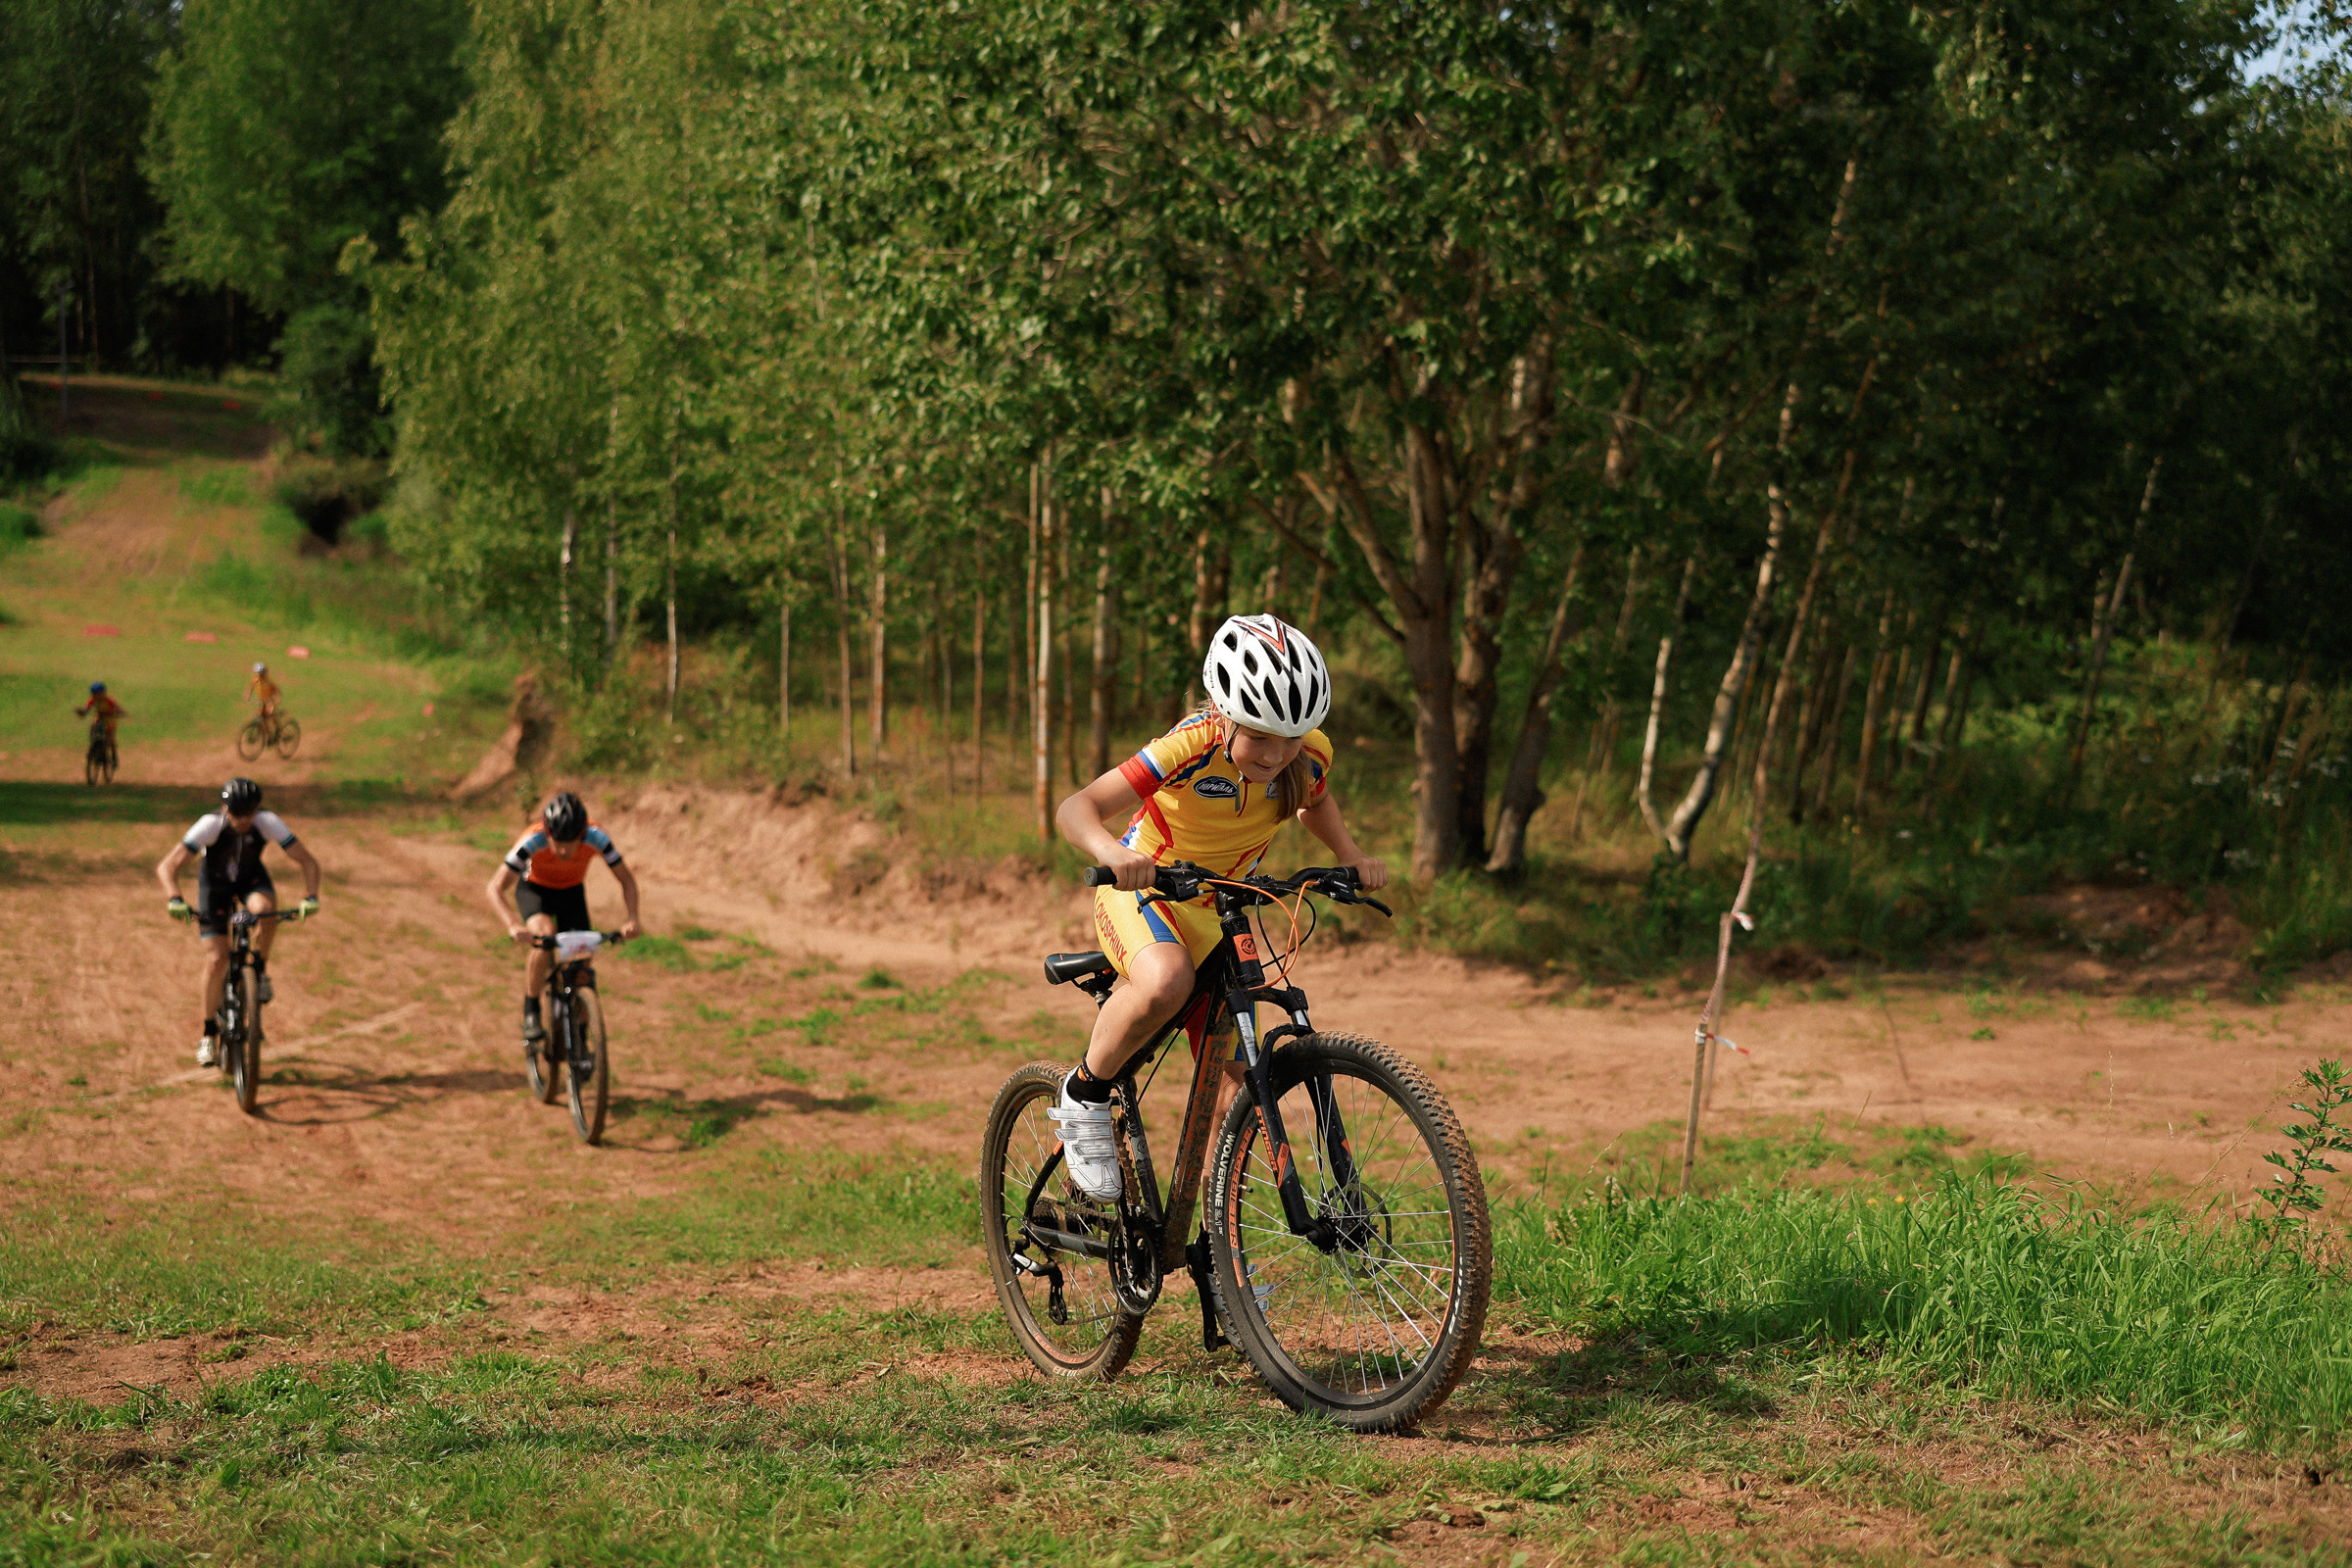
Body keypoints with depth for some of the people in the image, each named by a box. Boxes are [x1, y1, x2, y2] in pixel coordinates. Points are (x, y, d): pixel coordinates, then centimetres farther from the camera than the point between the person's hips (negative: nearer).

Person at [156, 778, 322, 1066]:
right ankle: (209, 1033, 6)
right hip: (214, 882, -1)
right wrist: (175, 899, -55)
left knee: (265, 907, -36)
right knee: (216, 959, -11)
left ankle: (260, 970, -9)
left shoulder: (267, 822, -29)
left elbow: (308, 861, -25)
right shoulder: (211, 825, -34)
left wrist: (310, 897, -41)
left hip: (250, 877, 1)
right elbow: (167, 868, -38)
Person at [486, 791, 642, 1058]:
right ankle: (530, 1013, -17)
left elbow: (627, 880, -20)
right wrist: (513, 925, -52)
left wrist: (632, 918, -37)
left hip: (572, 892, 2)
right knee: (545, 936, -34)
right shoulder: (533, 841, -37)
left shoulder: (597, 838, -32)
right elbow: (496, 888, -35)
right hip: (534, 889, -2)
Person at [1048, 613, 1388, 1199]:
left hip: (1218, 909, 5)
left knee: (1240, 1088, -2)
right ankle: (1085, 1096, -14)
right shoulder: (1193, 747, -30)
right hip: (1141, 891, -5)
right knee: (1166, 981, -39)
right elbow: (1077, 808, -35)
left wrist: (1349, 855, -6)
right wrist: (1111, 852, -56)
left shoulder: (1310, 754, -15)